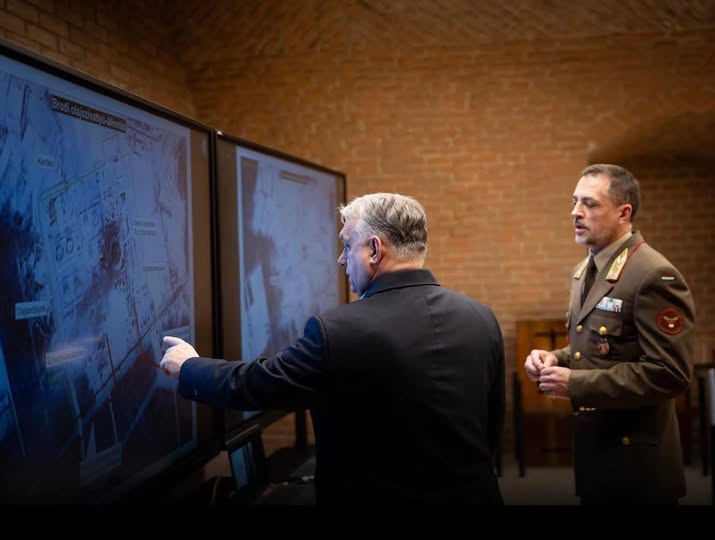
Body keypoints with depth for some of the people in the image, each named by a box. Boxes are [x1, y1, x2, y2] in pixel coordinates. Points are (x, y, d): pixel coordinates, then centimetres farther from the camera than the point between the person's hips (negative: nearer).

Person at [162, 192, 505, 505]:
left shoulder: (338, 332, -21)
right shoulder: (481, 319, -4)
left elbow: (250, 385, -9)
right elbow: (492, 429, 6)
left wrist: (187, 366, 10)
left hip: (384, 495, -5)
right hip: (473, 493, 5)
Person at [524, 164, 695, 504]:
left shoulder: (655, 275, -19)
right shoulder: (584, 270, 10)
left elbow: (669, 374, -24)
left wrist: (576, 384, -24)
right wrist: (555, 359, -1)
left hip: (636, 459, -8)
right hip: (594, 449, 8)